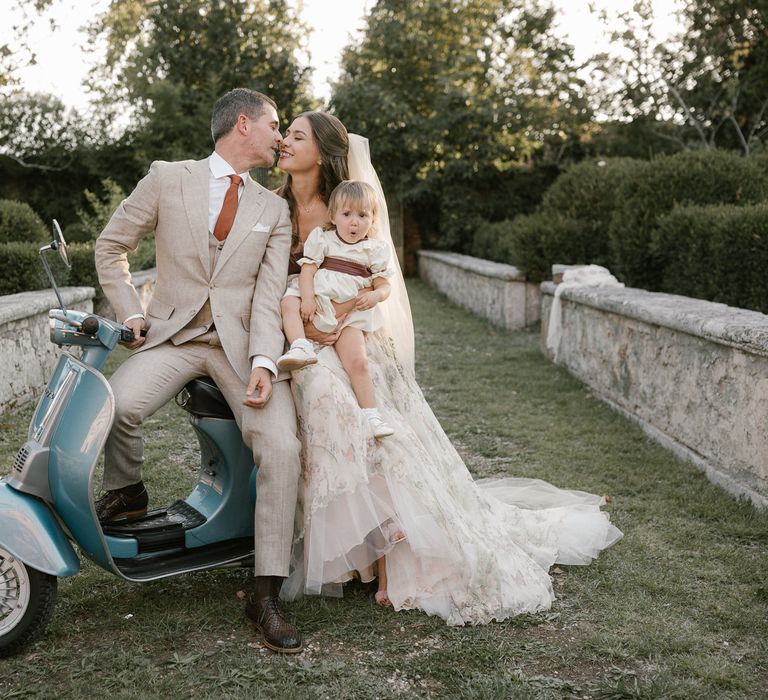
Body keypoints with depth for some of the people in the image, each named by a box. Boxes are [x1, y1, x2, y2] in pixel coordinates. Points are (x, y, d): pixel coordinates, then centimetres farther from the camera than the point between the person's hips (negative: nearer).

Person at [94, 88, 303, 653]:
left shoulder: (274, 210, 13)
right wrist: (131, 315, -1)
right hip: (172, 335, -1)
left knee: (282, 450, -20)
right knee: (117, 403, -31)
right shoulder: (168, 178, 7)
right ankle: (127, 494, 3)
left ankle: (266, 596, -11)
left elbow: (269, 295, 2)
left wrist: (264, 363, -14)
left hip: (242, 342, 2)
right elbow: (112, 244, 12)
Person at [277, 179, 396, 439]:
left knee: (357, 362, -17)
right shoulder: (322, 238, 8)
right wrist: (308, 298, -21)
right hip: (317, 301, 1)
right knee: (289, 303, -30)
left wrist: (375, 295, -15)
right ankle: (301, 347, -44)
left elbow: (384, 284, 10)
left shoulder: (376, 249, 11)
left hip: (351, 312, -1)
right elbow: (307, 269, -3)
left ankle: (371, 415, -13)